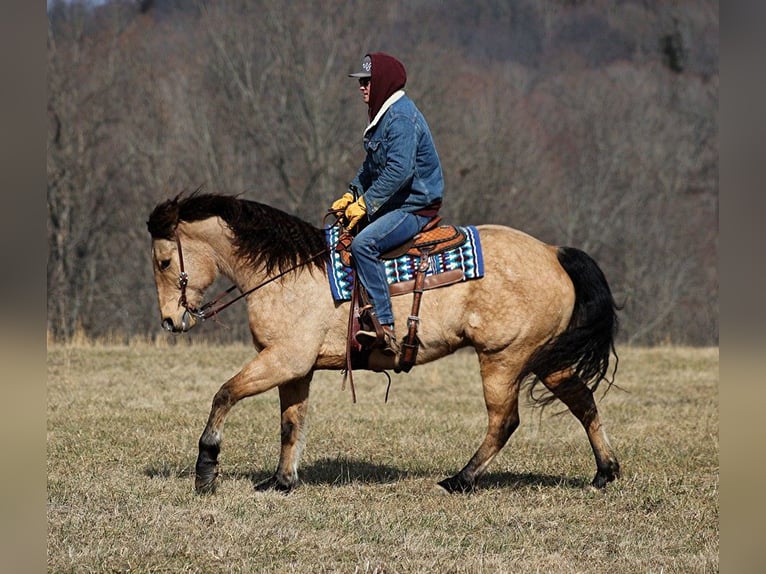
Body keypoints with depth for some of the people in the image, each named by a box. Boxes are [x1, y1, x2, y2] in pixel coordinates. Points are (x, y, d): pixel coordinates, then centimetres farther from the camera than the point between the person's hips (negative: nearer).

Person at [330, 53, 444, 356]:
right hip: (396, 204, 11)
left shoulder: (401, 117, -18)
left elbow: (399, 170, -28)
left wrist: (365, 205, -24)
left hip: (416, 207, -11)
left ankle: (385, 327, -32)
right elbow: (371, 166, 22)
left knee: (363, 242, -30)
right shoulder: (383, 115, 14)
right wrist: (352, 195, 7)